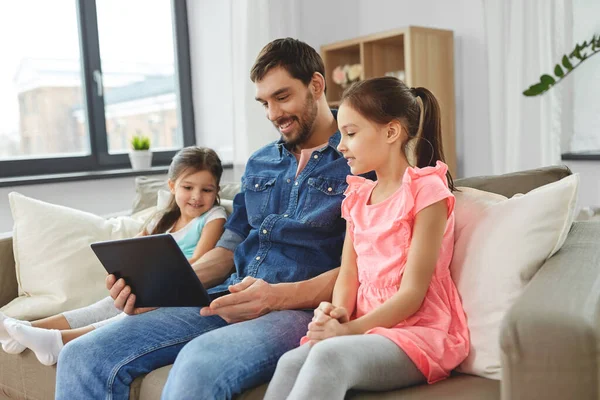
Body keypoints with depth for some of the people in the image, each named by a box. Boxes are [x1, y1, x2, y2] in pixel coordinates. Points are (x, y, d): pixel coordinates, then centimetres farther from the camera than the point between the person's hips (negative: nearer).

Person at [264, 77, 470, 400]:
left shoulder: (425, 189, -7)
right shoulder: (358, 196, 16)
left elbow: (413, 292, -12)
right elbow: (348, 274, 9)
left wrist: (351, 330, -17)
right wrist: (337, 314, -12)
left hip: (418, 331, -6)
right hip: (369, 329, 6)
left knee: (330, 355, -34)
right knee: (290, 363, -23)